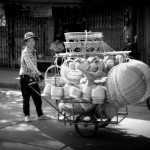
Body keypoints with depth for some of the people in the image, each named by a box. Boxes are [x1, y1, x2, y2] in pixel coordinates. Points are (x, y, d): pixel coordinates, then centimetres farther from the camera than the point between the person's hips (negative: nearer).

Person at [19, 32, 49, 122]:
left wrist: (36, 75, 13)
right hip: (25, 77, -7)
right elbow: (30, 65, -27)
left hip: (33, 77, 7)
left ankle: (40, 114, 17)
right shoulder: (25, 52, -14)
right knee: (26, 97, 2)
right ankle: (27, 115, 14)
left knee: (37, 96, 8)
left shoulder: (34, 51, 11)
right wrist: (39, 74, -34)